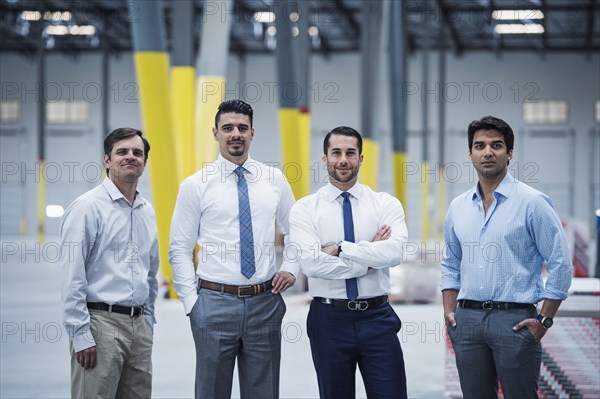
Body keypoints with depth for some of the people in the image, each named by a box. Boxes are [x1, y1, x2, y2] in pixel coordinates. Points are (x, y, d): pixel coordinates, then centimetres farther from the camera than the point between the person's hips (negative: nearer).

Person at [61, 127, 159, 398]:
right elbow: (72, 277, -11)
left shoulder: (147, 211, 14)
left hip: (139, 325, 7)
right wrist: (81, 335, -15)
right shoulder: (88, 207, -7)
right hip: (101, 322, -7)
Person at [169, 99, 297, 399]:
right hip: (214, 302, -2)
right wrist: (191, 302, -6)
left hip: (265, 303, 2)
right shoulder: (195, 185, -1)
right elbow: (179, 250, 0)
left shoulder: (275, 180, 7)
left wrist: (291, 268, 2)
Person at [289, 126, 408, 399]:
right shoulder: (304, 209, 0)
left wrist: (340, 249, -17)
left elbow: (394, 252, -16)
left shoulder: (386, 204, 3)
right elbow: (312, 263, -15)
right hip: (329, 319, 0)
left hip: (377, 318, 0)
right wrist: (370, 257, -12)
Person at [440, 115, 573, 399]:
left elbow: (560, 263, -5)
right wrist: (449, 311, 9)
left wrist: (544, 320, -8)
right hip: (467, 319, 5)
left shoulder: (532, 202, -5)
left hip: (514, 319, -5)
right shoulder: (458, 207, 11)